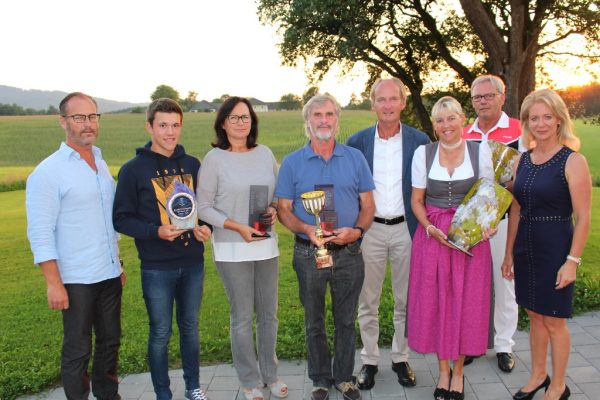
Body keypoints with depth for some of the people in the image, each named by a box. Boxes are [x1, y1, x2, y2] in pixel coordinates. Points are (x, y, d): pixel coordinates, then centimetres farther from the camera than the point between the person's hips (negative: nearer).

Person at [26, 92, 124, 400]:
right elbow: (40, 233, -14)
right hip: (76, 280, -6)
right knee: (78, 350, 7)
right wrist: (54, 283, -18)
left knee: (110, 341, 18)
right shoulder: (48, 172, -11)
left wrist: (117, 264, 15)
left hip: (109, 275, 6)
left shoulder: (101, 163, 9)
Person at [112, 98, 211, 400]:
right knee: (160, 333, 8)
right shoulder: (133, 169, -7)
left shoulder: (192, 165, 5)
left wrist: (206, 227, -7)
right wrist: (156, 231, -21)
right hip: (157, 268, -3)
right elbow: (121, 219, -6)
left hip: (193, 263, 4)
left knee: (189, 327, 17)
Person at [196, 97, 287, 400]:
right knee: (242, 317, 6)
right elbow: (203, 207, -6)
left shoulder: (265, 153, 4)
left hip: (267, 245, 4)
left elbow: (278, 194, 14)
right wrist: (238, 227, -16)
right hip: (232, 250, -3)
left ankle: (270, 375, 32)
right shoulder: (214, 158, -6)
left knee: (268, 314, 13)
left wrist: (274, 209, -8)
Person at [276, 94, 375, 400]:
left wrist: (357, 230, -15)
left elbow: (367, 205, 5)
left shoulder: (355, 158, 3)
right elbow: (284, 210, 0)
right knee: (314, 323, 13)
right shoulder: (292, 163, 0)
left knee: (346, 320, 13)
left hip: (349, 253, 1)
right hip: (309, 254, 0)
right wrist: (307, 229, -19)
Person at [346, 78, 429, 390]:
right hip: (369, 229, 0)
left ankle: (401, 358, 29)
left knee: (406, 300, 11)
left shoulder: (419, 140, -1)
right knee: (367, 301, 9)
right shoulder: (357, 141, 0)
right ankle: (369, 360, 25)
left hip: (406, 228, 0)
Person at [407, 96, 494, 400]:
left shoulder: (480, 153, -2)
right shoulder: (423, 154, -1)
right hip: (431, 235, 1)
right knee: (434, 303, 6)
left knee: (466, 303, 6)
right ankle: (443, 370, 26)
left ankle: (458, 371, 25)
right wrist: (430, 227, -13)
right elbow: (417, 201, 3)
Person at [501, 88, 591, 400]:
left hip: (556, 250, -5)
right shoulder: (523, 160, 5)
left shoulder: (572, 161, -12)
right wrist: (509, 253, 10)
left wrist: (572, 261, -16)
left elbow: (583, 217, -13)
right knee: (535, 316, 17)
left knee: (554, 321, 7)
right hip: (525, 249, 6)